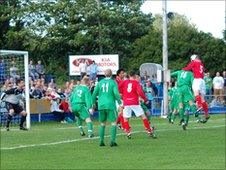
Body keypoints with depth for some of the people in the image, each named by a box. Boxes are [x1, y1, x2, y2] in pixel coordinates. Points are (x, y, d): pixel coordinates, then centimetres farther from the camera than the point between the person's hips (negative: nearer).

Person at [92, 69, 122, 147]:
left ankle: (101, 141, 10)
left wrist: (93, 103, 15)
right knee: (113, 122, 2)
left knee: (102, 123, 14)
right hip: (110, 105, -4)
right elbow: (116, 93, -12)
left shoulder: (100, 82, 7)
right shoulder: (113, 82, -3)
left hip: (101, 105, 4)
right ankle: (112, 141, -8)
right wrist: (120, 103, -4)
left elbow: (95, 93, 7)